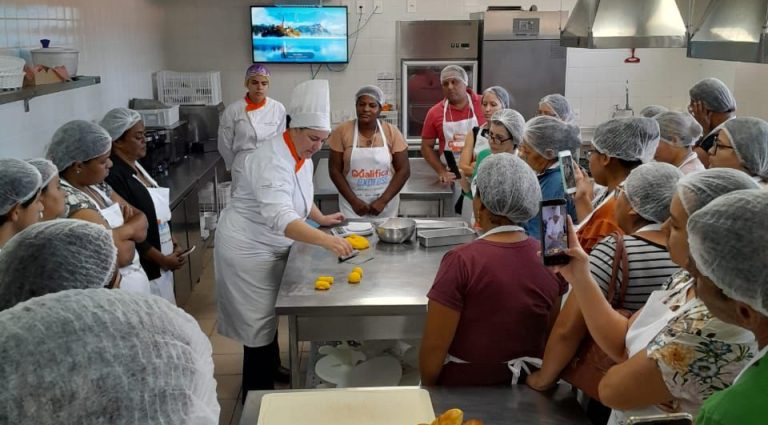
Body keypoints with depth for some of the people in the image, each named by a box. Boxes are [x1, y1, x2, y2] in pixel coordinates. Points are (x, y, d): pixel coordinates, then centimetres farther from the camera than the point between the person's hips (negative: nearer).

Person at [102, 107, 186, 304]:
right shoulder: (113, 177, -22)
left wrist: (172, 245, 9)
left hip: (159, 265, 9)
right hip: (143, 269, -9)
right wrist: (162, 259, -15)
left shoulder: (135, 167, 7)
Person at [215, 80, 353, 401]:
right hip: (248, 249, -9)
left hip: (269, 246, 9)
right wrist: (327, 241, -56)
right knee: (259, 320, 0)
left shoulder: (301, 156, 0)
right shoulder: (273, 162, -32)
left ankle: (270, 371, 44)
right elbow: (281, 218, -46)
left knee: (268, 313, 24)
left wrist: (320, 218, 4)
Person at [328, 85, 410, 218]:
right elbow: (334, 170, -3)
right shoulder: (342, 131, -5)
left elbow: (403, 170, -4)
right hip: (352, 204, -1)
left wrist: (382, 201, -11)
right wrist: (353, 200, -11)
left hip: (386, 205, 1)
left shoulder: (392, 132, -4)